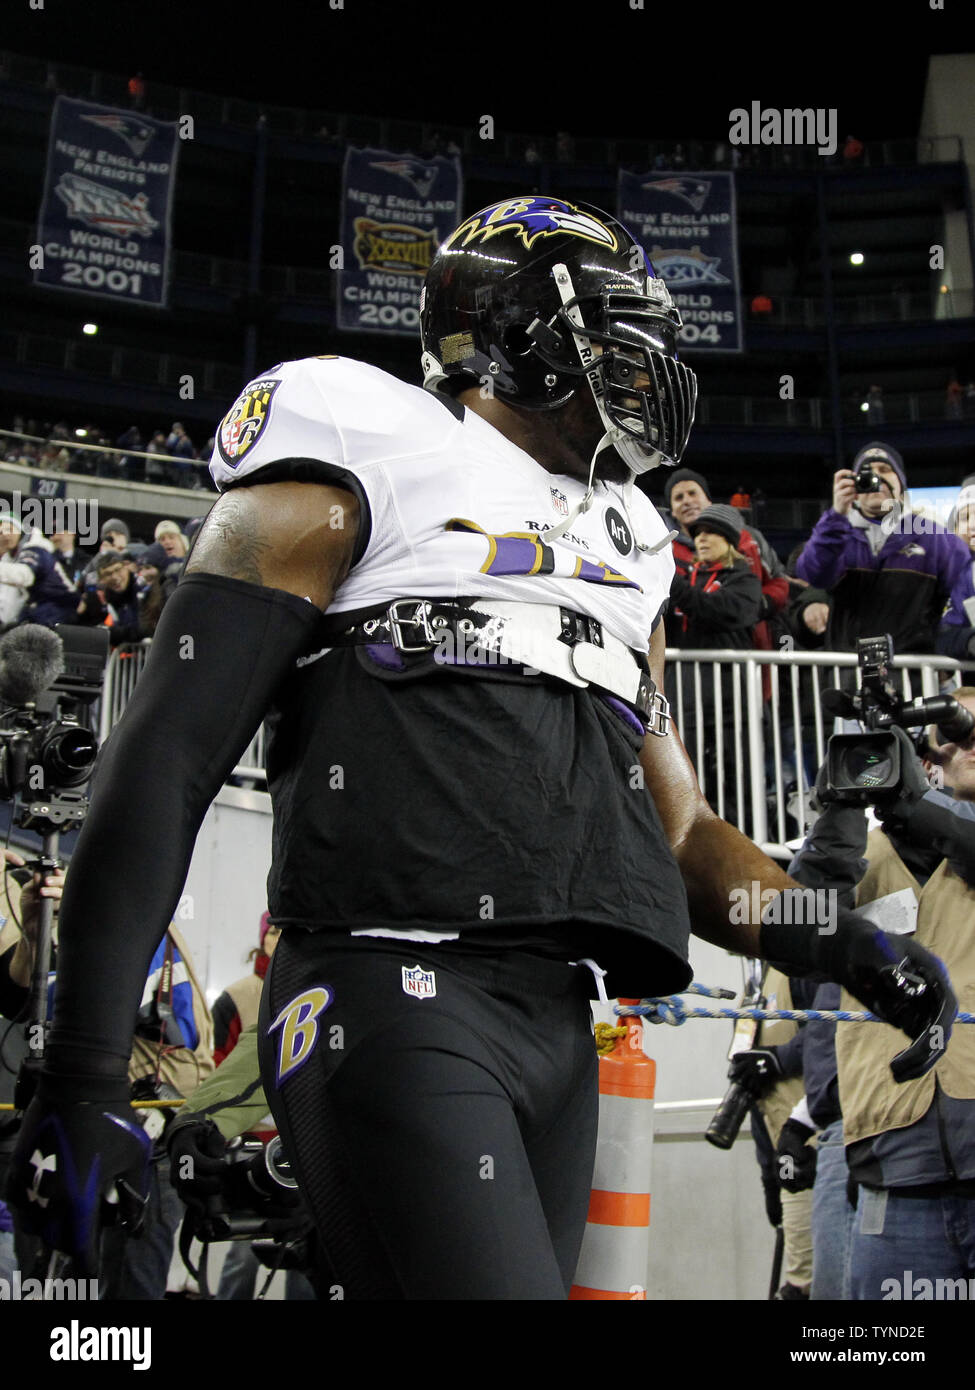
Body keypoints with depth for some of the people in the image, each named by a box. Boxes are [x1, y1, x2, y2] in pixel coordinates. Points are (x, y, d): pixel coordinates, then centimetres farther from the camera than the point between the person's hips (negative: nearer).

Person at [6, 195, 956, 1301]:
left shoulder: (622, 555, 23)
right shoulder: (361, 470, 2)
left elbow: (676, 828, 25)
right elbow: (163, 759, -5)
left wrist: (839, 944, 8)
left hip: (557, 1028, 7)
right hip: (390, 993, -7)